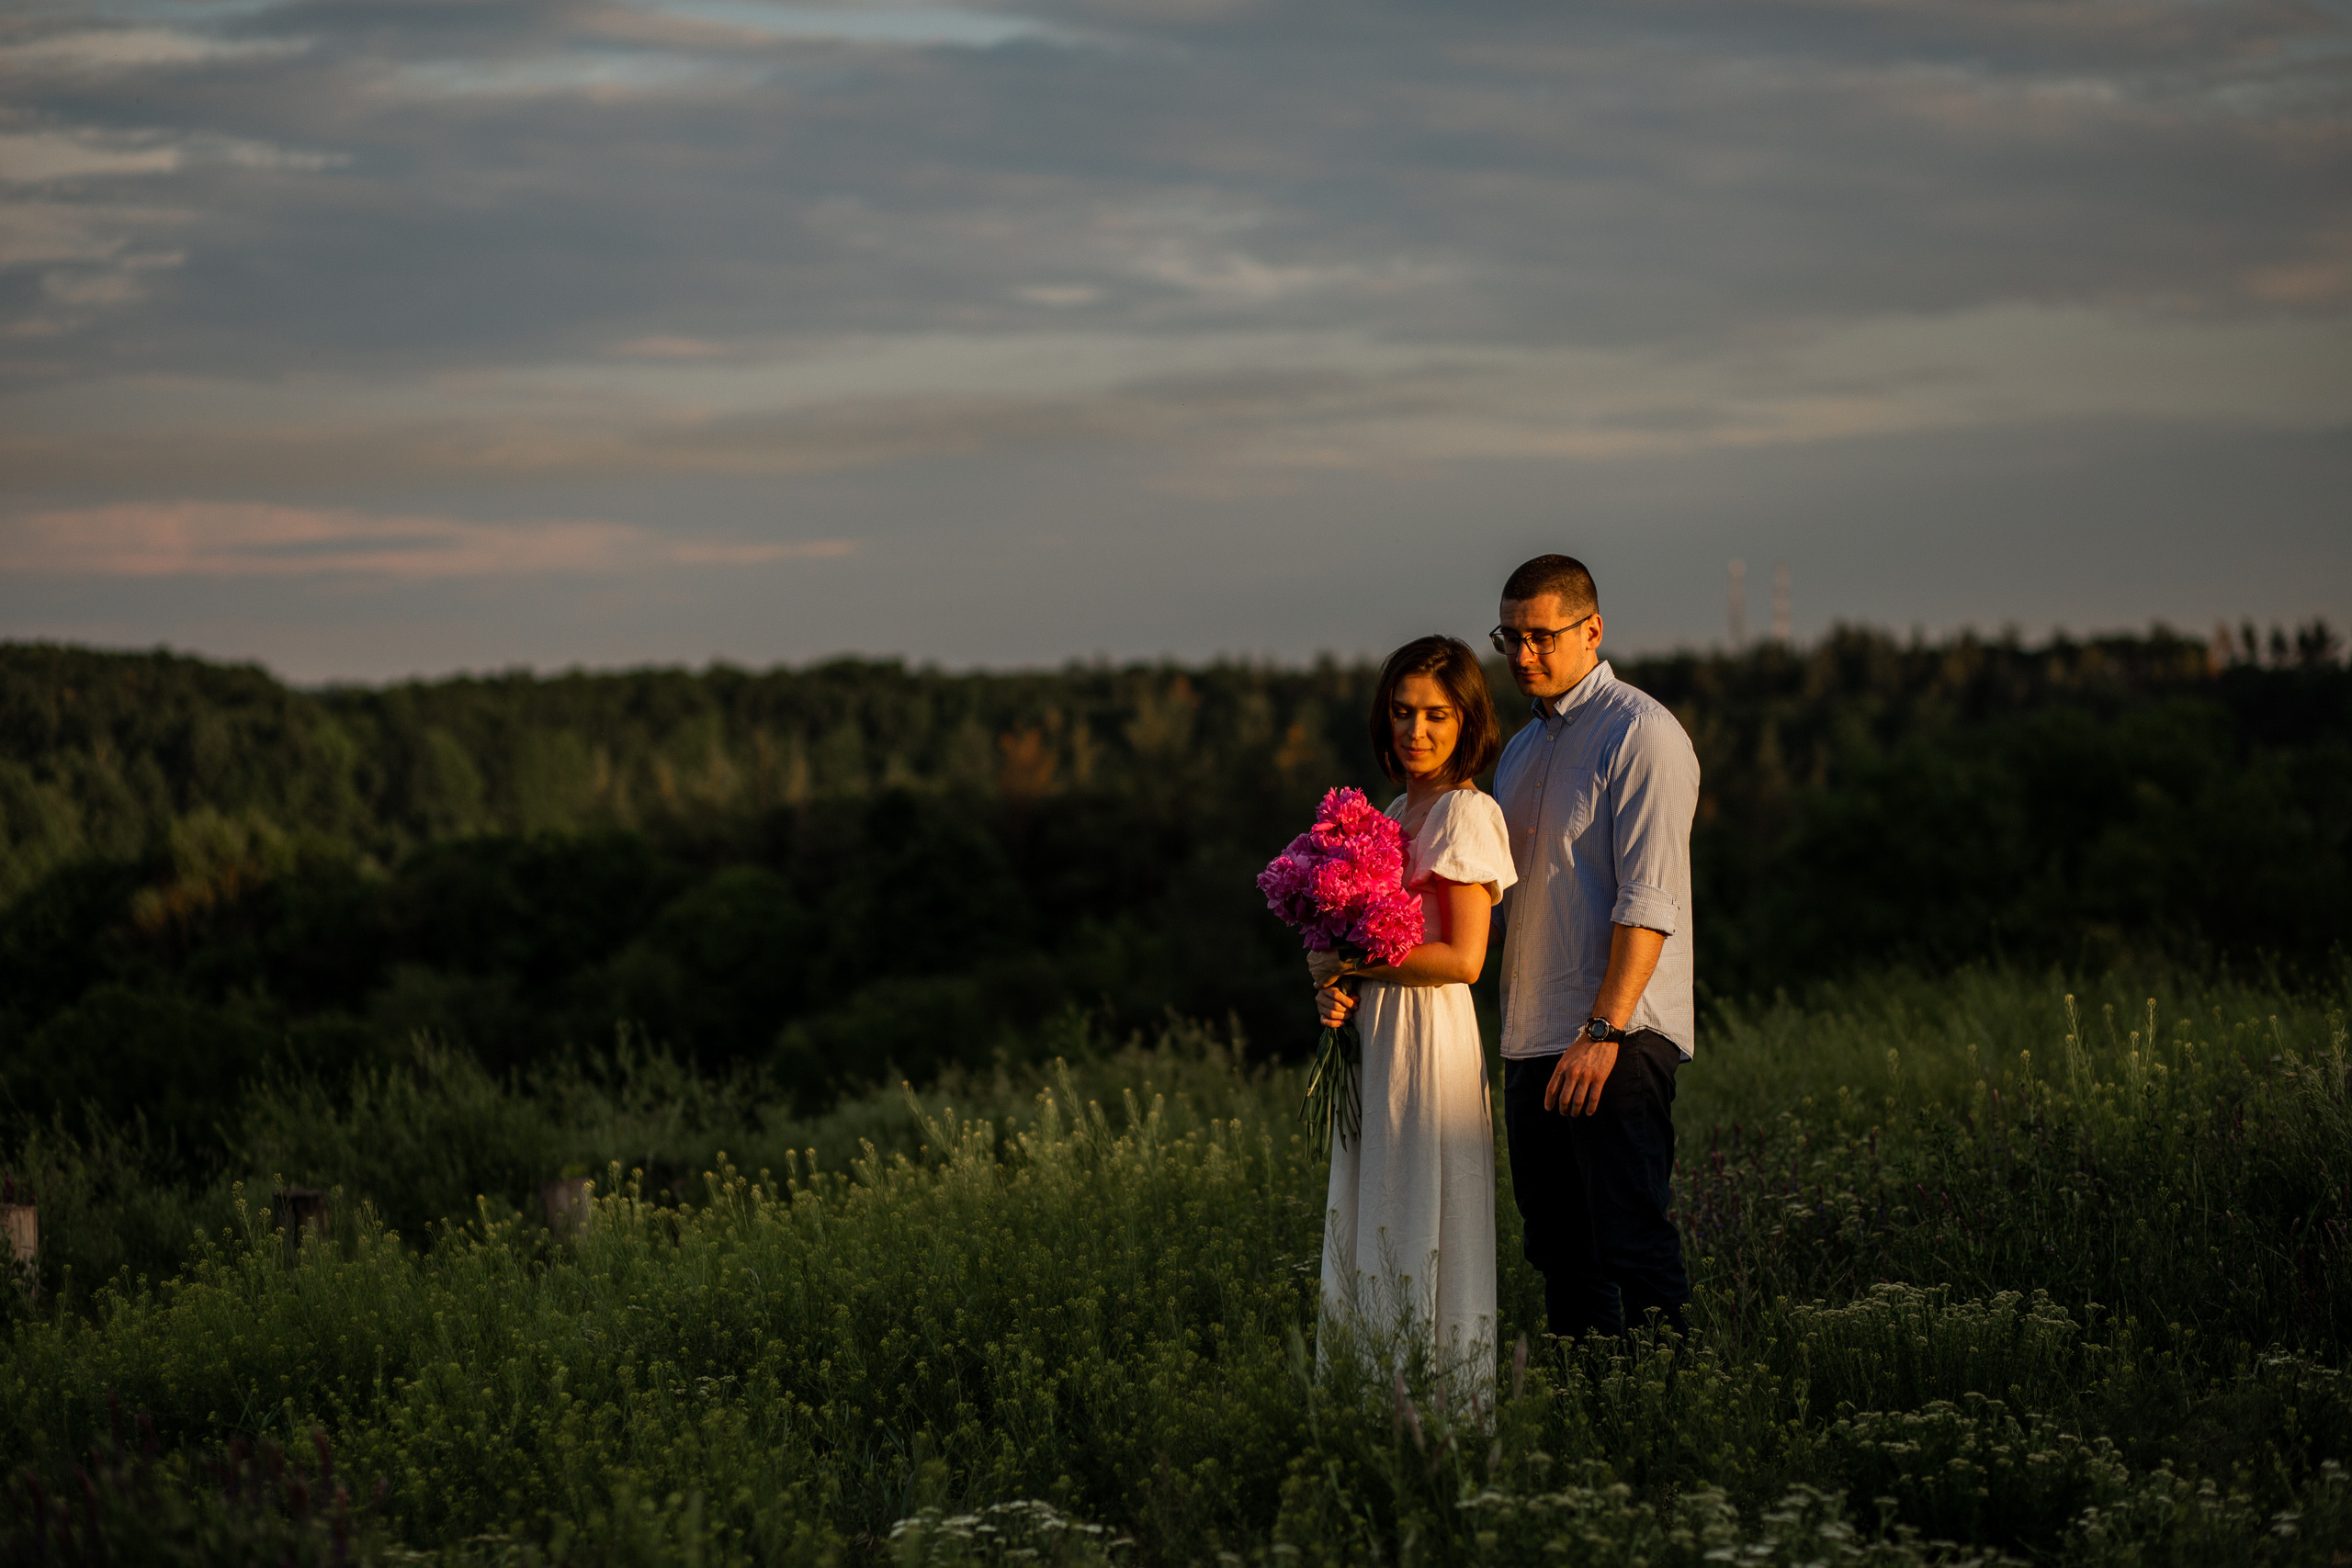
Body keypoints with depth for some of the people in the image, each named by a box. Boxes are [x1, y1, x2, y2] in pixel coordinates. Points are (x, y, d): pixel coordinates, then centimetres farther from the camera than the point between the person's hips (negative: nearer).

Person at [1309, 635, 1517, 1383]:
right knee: (1373, 1229, 9)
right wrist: (1334, 989, -2)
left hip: (1431, 1036, -9)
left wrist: (1350, 963, -11)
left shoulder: (1466, 815, -11)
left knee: (1423, 1234, -5)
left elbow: (1462, 959, -18)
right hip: (1378, 1038, 9)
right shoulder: (1397, 812, 14)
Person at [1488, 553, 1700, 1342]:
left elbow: (1648, 903, -16)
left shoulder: (1641, 735, -8)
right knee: (1559, 1250, 9)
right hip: (1532, 1041, 8)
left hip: (1617, 1040, -8)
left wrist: (1602, 1032, -22)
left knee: (1630, 1241, -11)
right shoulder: (1522, 750, 19)